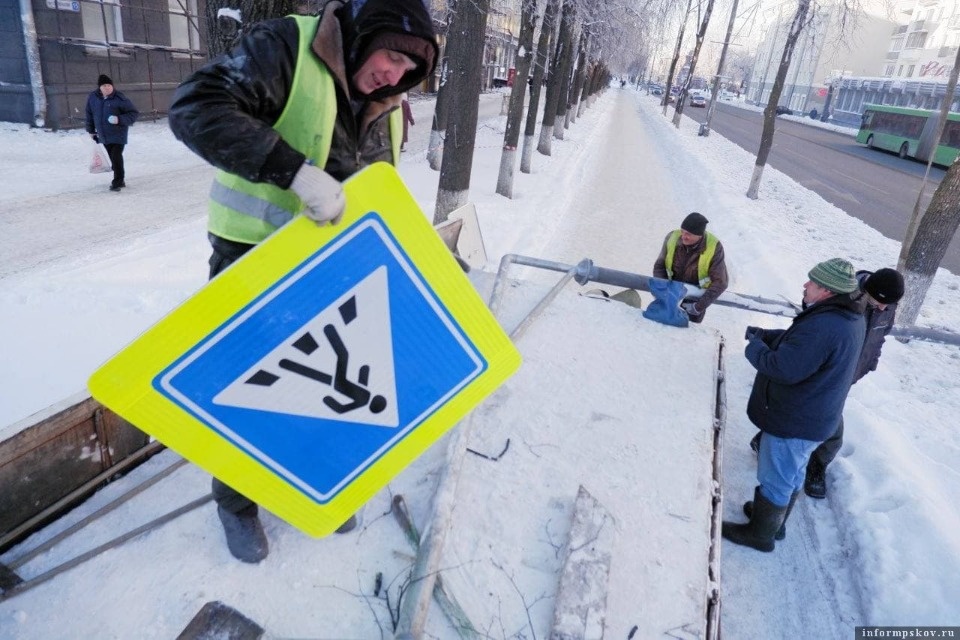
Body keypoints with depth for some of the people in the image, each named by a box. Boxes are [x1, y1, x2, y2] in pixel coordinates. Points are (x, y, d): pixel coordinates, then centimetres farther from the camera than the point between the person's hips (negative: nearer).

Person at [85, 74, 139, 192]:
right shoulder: (92, 97, 3)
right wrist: (91, 130, 17)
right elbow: (89, 114, 15)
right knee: (113, 158, 12)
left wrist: (120, 119, -20)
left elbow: (134, 113, -7)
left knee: (116, 157, -14)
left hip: (118, 134, -5)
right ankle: (120, 179, 26)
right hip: (103, 135, 5)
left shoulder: (120, 99, -11)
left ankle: (117, 182, -7)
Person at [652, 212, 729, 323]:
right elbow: (659, 267, -5)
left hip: (695, 300, -2)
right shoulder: (672, 238, -17)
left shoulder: (714, 247, -22)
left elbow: (719, 283, -19)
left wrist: (698, 307, -25)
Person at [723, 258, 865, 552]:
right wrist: (764, 335, 1)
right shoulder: (851, 318, 2)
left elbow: (784, 368, -31)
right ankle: (775, 520, 44)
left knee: (774, 479, 9)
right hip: (812, 417, 10)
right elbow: (796, 341, 12)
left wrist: (754, 347, -15)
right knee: (791, 475, 25)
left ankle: (760, 533, 27)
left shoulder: (822, 327, -33)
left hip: (794, 420, -10)